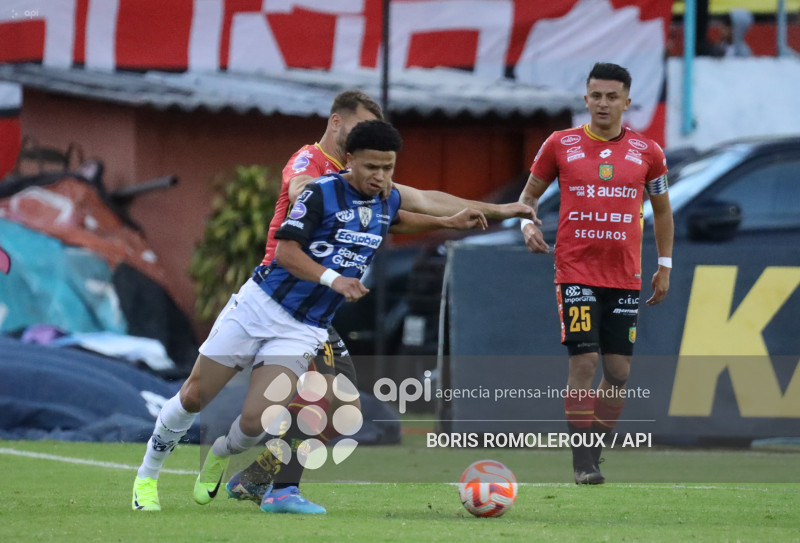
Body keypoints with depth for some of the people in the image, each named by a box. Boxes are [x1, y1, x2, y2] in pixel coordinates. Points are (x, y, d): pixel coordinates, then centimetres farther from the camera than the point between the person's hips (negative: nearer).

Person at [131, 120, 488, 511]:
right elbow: (286, 250, -19)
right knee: (194, 398, -1)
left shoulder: (388, 200, 6)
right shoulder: (322, 192, -14)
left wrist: (448, 223, 25)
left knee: (256, 421, -13)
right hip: (260, 304, -4)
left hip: (304, 329, 4)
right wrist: (333, 279, -30)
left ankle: (219, 458, 21)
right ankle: (147, 476, 21)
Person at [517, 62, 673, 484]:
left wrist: (665, 266, 13)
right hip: (576, 272, -3)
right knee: (583, 363, -11)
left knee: (619, 370, 2)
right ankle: (583, 462, -5)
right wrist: (527, 224, -8)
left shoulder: (647, 152, 5)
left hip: (625, 276, 3)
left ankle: (595, 452, 17)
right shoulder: (561, 145, 1)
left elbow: (661, 209, 16)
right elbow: (530, 193, 12)